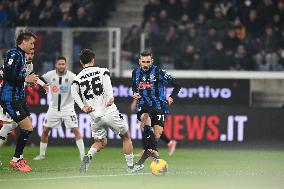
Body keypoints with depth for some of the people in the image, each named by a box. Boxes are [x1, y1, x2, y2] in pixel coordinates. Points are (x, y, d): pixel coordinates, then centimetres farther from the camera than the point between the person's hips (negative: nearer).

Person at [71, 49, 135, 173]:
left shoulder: (78, 78, 10)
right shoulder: (102, 71, 5)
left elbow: (74, 92, -9)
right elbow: (107, 83, -16)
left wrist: (83, 107, -11)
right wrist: (111, 97, -27)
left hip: (95, 116, 3)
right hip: (110, 112, -3)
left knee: (100, 142, 23)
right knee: (126, 137, 18)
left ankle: (88, 156, -7)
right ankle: (131, 167, 17)